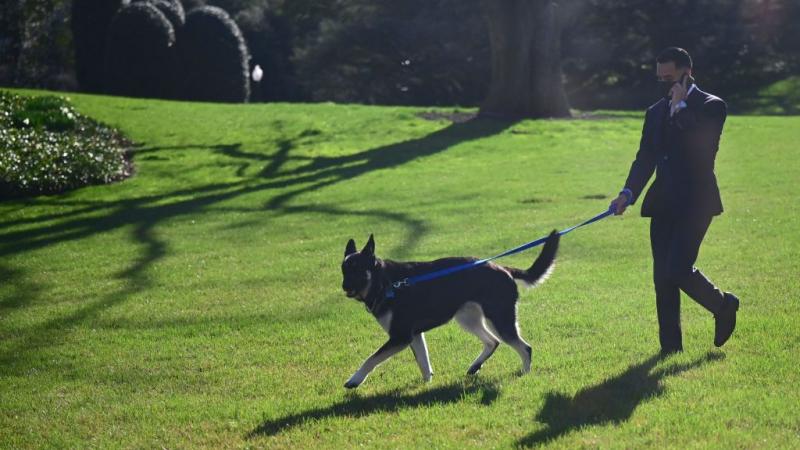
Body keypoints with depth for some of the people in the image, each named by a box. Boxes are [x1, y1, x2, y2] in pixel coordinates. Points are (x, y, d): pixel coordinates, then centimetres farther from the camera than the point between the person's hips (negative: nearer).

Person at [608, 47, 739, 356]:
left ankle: (724, 305, 12)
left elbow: (701, 142, -21)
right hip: (663, 203, 6)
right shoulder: (656, 112, 16)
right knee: (662, 276, 5)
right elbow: (645, 158, 11)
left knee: (678, 269, -15)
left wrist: (680, 107, -13)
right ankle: (670, 344, 12)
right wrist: (628, 193, -4)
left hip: (695, 202, -6)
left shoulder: (711, 106, -3)